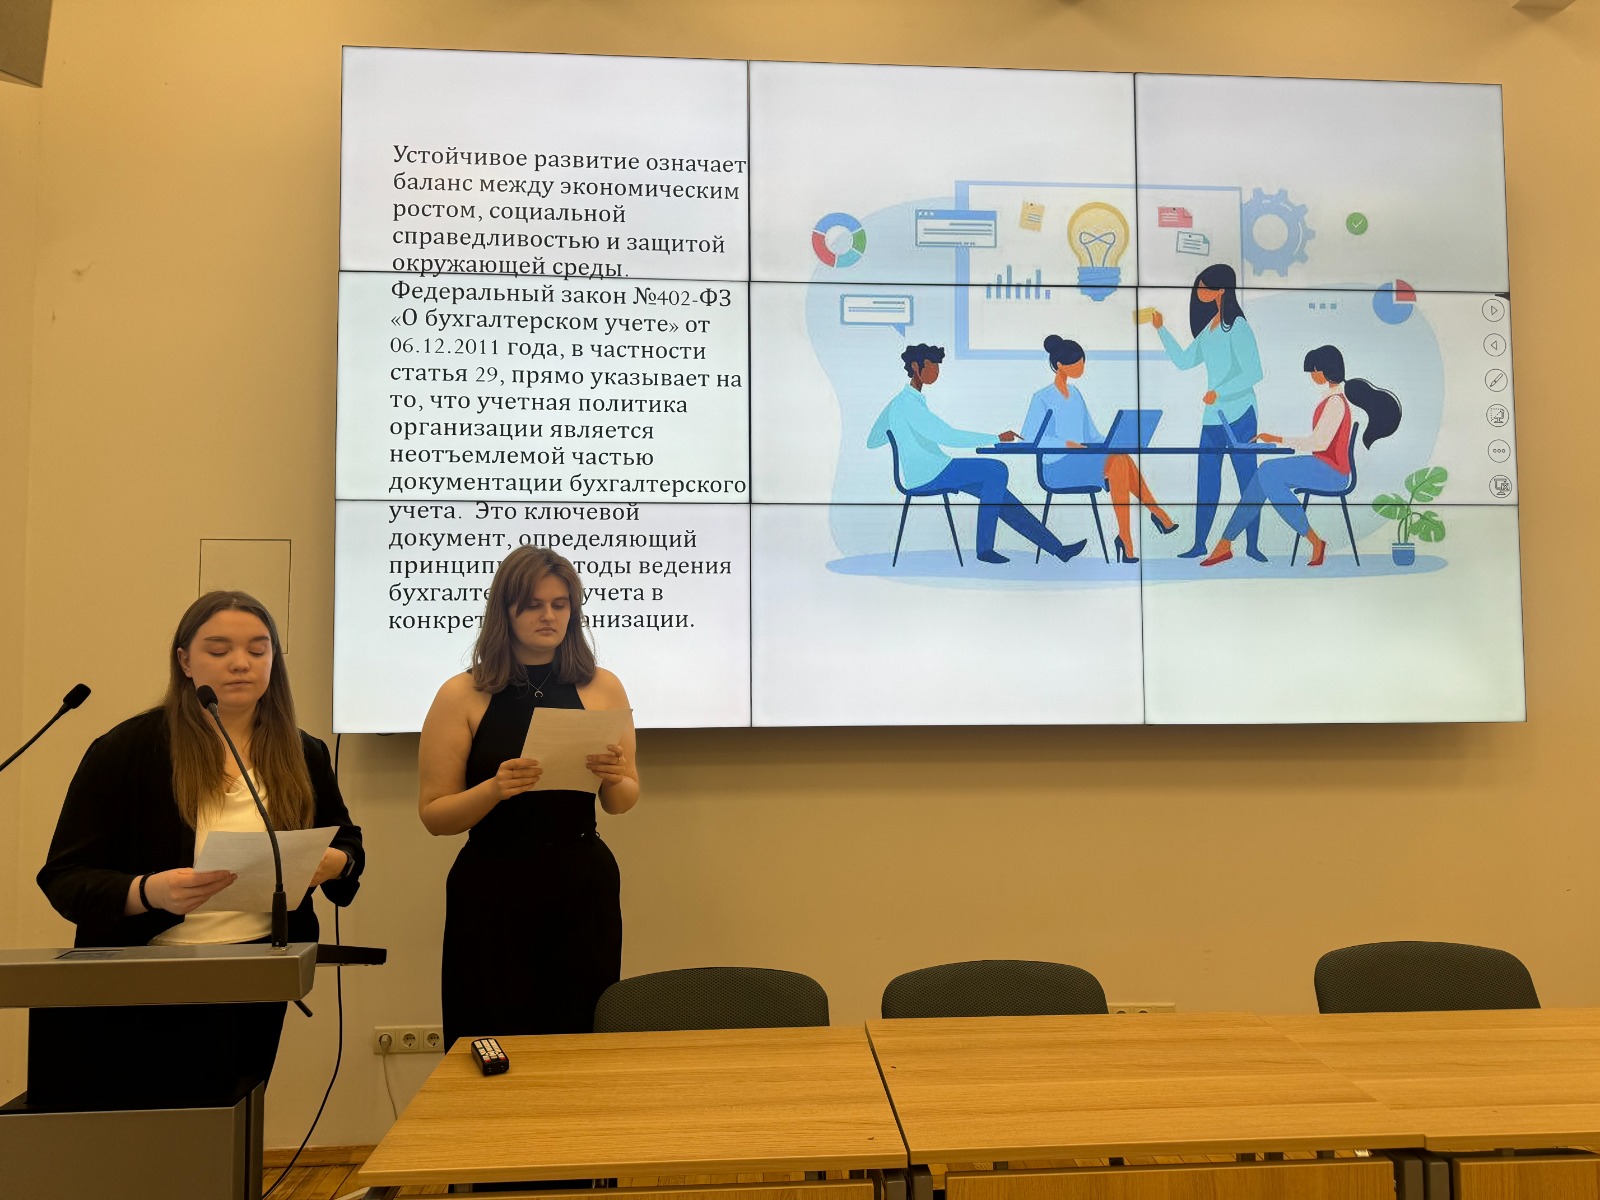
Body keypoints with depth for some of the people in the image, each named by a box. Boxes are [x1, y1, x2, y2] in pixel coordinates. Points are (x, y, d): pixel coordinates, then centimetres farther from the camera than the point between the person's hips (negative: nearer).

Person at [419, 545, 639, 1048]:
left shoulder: (602, 688, 3)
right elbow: (433, 814, -2)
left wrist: (615, 778, -12)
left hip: (583, 892, 2)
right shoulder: (462, 695, -2)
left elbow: (622, 803, 10)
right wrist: (495, 788, -20)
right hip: (492, 895, -1)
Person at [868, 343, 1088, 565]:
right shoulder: (908, 402, -14)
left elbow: (872, 441, 25)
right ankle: (984, 548, -11)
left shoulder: (898, 402, 18)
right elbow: (947, 437, -22)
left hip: (930, 473, 10)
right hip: (926, 475, -10)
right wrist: (996, 438, -19)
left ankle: (1057, 548, 2)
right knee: (997, 470, -17)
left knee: (997, 492, 3)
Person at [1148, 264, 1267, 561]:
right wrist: (1161, 330, 15)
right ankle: (1200, 544, 14)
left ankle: (1252, 545, 4)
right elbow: (1184, 361, 18)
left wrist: (1219, 393, -19)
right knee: (1206, 482, 9)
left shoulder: (1237, 327, -10)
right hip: (1212, 416, 8)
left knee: (1248, 480, -1)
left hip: (1238, 415, -8)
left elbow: (1254, 372, -15)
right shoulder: (1210, 327, 14)